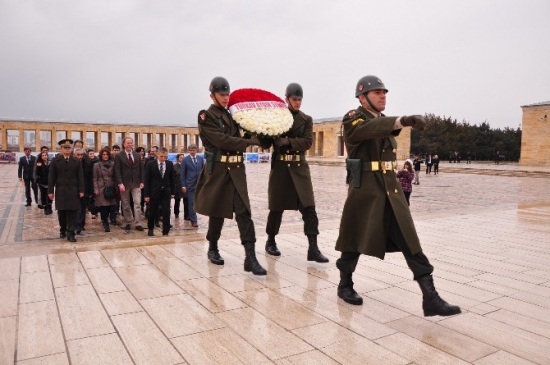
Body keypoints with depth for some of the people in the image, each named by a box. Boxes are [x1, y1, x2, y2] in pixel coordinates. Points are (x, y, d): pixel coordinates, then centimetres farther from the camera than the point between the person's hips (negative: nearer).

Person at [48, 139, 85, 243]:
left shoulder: (76, 161, 5)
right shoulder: (55, 160, 3)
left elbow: (80, 176, 3)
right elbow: (51, 177, 2)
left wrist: (81, 190, -3)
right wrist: (50, 191, -3)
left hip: (73, 191, 0)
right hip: (60, 191, 0)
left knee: (72, 213, -2)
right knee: (61, 212, 8)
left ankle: (70, 233, 2)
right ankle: (62, 230, 26)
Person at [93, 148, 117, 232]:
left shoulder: (112, 164, 7)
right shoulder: (97, 165, 2)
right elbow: (95, 179, 1)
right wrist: (96, 189, -6)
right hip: (101, 189, -2)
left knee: (109, 206, 2)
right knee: (103, 206, -6)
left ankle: (104, 221, 23)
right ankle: (105, 224, 4)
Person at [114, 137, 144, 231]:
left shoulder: (137, 155, 8)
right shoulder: (119, 156, -2)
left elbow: (141, 169, 10)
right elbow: (117, 171, -7)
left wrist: (142, 181, 2)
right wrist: (120, 183, -16)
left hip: (136, 183, 2)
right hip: (124, 184, -2)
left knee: (137, 204, -4)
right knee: (126, 205, 8)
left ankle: (138, 224, -2)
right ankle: (128, 223, 19)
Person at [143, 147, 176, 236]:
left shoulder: (170, 164, 1)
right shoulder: (150, 164, -7)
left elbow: (172, 178, 7)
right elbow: (146, 180, -7)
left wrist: (172, 192, 5)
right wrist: (146, 194, -10)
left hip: (166, 192, 1)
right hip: (154, 192, -1)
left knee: (166, 212, -4)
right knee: (152, 212, 11)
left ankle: (166, 231, 5)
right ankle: (150, 229, 30)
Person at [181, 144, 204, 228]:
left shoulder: (201, 158, 6)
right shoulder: (185, 159, -3)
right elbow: (183, 174, -2)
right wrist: (183, 186, -7)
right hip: (190, 184, -3)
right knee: (192, 203, -1)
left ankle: (191, 217, 25)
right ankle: (194, 220, 5)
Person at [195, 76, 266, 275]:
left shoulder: (231, 115, 16)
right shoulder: (206, 116, -4)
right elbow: (221, 140, -15)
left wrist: (254, 137, 1)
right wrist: (249, 141, -15)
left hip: (236, 168, 5)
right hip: (218, 169, -4)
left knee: (243, 211, -6)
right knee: (217, 211, 7)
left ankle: (250, 257, -9)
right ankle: (213, 248, 29)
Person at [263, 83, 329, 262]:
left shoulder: (307, 119, 8)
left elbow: (307, 142, -5)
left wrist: (287, 142, -16)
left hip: (299, 167, 1)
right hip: (280, 166, -1)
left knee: (308, 208, -7)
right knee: (276, 207, 7)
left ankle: (313, 248, -5)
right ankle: (271, 242, 26)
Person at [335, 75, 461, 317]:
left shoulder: (384, 121, 16)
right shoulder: (353, 120, -7)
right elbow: (370, 129, -30)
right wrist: (403, 121, -46)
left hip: (391, 190, 6)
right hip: (364, 191, -6)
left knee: (410, 242, -1)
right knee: (355, 242, 6)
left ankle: (430, 298, 0)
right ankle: (345, 285, 28)